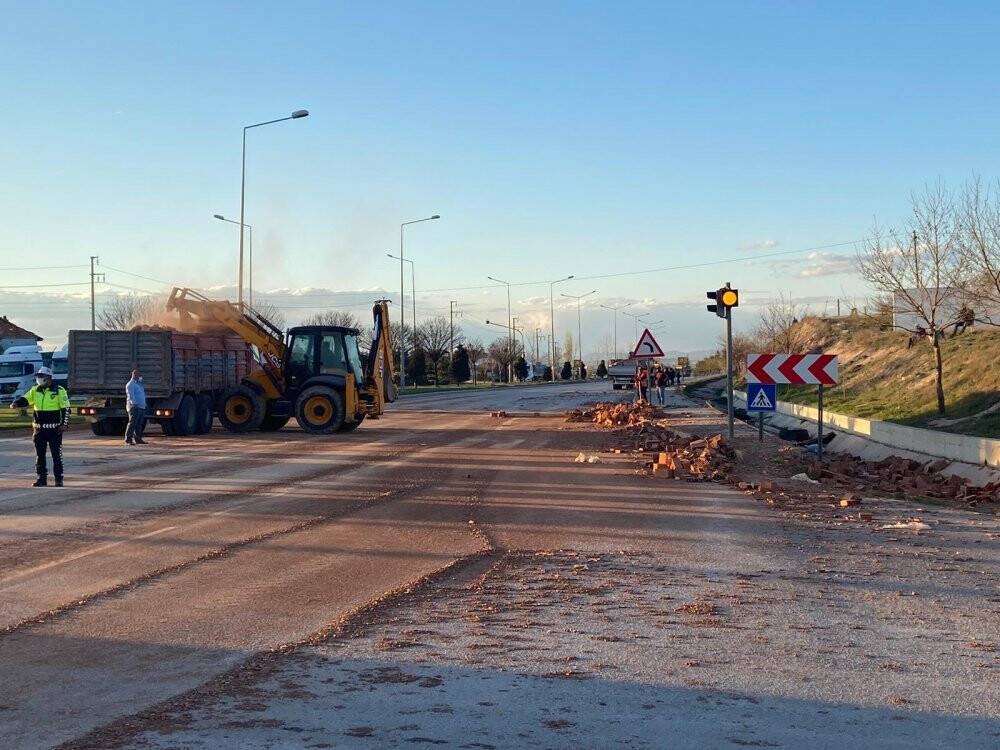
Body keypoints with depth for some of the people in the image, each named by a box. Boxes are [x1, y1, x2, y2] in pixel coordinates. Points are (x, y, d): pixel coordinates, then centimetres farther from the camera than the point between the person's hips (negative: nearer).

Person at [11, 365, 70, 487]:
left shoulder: (59, 391, -4)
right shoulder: (35, 390, 9)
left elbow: (66, 409, -4)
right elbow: (25, 399, -1)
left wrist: (64, 424, -11)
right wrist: (16, 403, -23)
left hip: (54, 429, -5)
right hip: (39, 429, 5)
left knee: (56, 454, -1)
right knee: (39, 455, 9)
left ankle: (59, 479, 5)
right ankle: (42, 478, 17)